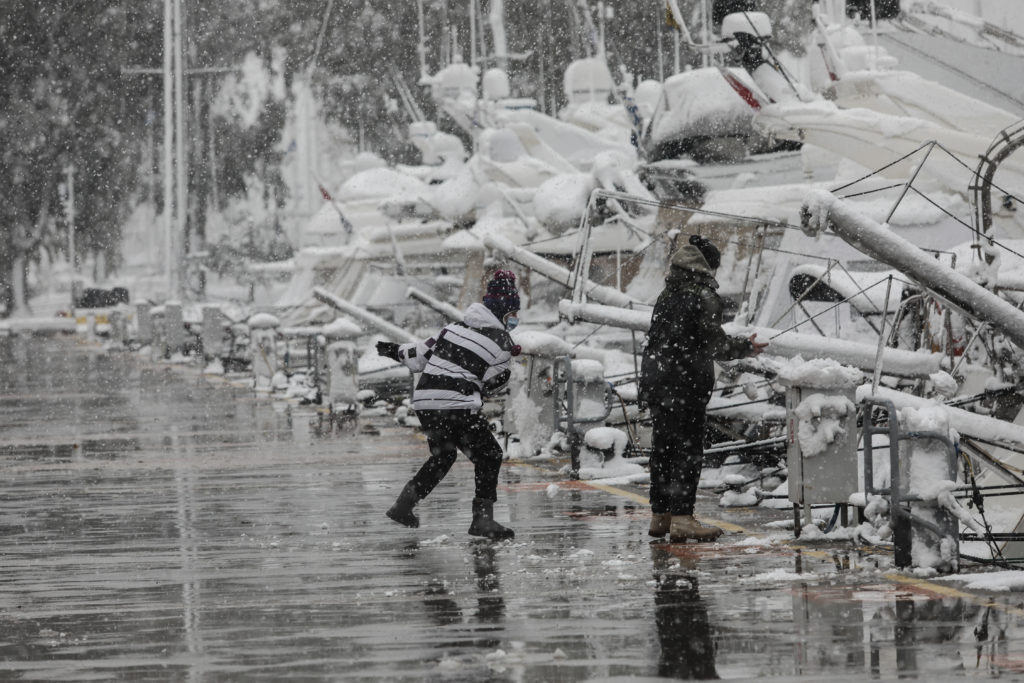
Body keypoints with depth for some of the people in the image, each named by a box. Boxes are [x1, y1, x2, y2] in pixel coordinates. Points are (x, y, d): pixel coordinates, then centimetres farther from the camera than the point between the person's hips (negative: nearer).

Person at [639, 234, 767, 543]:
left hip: (654, 376, 8)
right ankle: (682, 519, -11)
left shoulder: (666, 295, 13)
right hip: (686, 382, -8)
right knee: (688, 450, -6)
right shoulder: (703, 297, -10)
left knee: (663, 448, 14)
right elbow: (714, 343, -11)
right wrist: (745, 346, 4)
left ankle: (660, 516, 19)